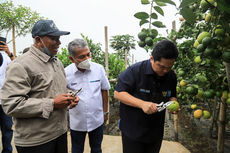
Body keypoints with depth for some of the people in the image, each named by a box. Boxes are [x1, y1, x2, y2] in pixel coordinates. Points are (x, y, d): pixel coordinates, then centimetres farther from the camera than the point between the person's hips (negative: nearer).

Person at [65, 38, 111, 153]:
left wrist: (105, 112, 6)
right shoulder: (66, 73, -15)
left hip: (97, 120, 1)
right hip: (76, 122, -1)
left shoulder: (99, 69, -10)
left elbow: (104, 90, 2)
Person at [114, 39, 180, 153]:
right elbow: (118, 93, -20)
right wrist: (142, 104, -31)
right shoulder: (134, 71, -22)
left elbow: (172, 96, 10)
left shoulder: (171, 76, -3)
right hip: (132, 130, -5)